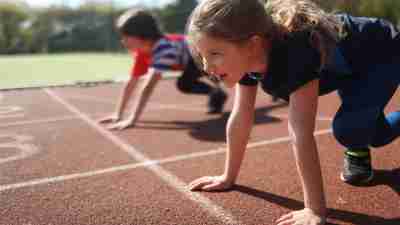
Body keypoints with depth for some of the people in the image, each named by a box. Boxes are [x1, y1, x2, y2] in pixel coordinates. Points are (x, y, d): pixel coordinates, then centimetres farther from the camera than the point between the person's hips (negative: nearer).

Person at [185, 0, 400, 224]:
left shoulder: (295, 53, -48)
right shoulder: (247, 57, -24)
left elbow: (301, 133, -49)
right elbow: (240, 120, -19)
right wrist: (228, 177, -14)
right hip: (347, 69, 7)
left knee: (346, 128, -28)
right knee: (377, 137, 20)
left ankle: (358, 151, 7)